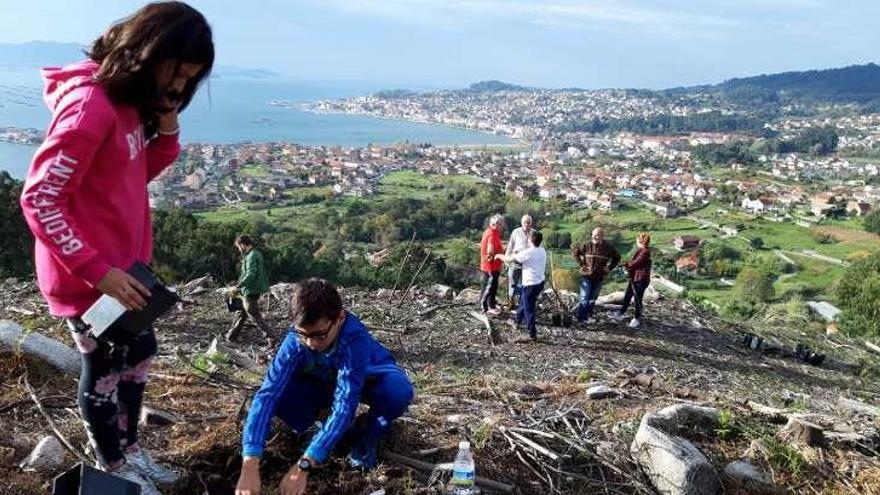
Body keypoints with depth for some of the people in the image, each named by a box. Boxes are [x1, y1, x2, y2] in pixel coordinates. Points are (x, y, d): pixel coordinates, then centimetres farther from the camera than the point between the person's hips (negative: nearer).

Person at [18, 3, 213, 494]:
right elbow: (39, 200, -25)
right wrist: (97, 270, -26)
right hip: (87, 274, -9)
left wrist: (167, 133, -5)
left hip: (124, 264, 9)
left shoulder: (131, 99, 4)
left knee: (139, 351, 21)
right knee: (104, 367, 10)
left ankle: (129, 448, 41)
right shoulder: (90, 105, -25)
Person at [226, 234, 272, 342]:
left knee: (255, 315, -1)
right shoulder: (256, 254, 12)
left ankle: (269, 336, 4)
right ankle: (231, 336, 28)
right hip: (251, 290, 10)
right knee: (241, 313, 18)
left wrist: (238, 287, -23)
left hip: (251, 291, -10)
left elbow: (250, 275, -27)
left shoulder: (251, 256, -19)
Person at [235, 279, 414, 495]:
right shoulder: (296, 340, -31)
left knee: (399, 391, -37)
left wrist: (303, 465, -51)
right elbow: (267, 394, -37)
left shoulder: (355, 339, -40)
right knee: (279, 394, -27)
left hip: (367, 382, -3)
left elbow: (345, 404, -45)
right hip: (323, 383, 3)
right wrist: (249, 466, -48)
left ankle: (366, 433, -4)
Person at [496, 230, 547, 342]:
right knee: (523, 303, 27)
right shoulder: (542, 251, 3)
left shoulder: (528, 252, -19)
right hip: (540, 282, 8)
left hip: (531, 284, -8)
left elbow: (509, 259, -12)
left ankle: (533, 335, 3)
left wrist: (499, 256, 7)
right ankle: (517, 321, 45)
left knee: (529, 310, 0)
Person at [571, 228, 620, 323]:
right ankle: (580, 317, 1)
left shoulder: (608, 248, -2)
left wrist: (609, 268, 4)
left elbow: (617, 257, 15)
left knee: (592, 299, 12)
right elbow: (574, 252, 6)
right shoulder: (587, 246, -7)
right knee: (584, 298, -6)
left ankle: (587, 314, 25)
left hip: (599, 277, 3)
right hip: (586, 276, -2)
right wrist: (581, 264, -1)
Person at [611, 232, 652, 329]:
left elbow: (635, 263, -21)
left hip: (641, 279, -10)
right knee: (627, 296, 17)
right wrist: (628, 265, 0)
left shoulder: (645, 252, -21)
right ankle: (620, 314, 30)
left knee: (638, 299, 3)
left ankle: (637, 319, 17)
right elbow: (634, 262, 18)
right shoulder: (641, 251, 11)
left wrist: (626, 264, -3)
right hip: (634, 278, 10)